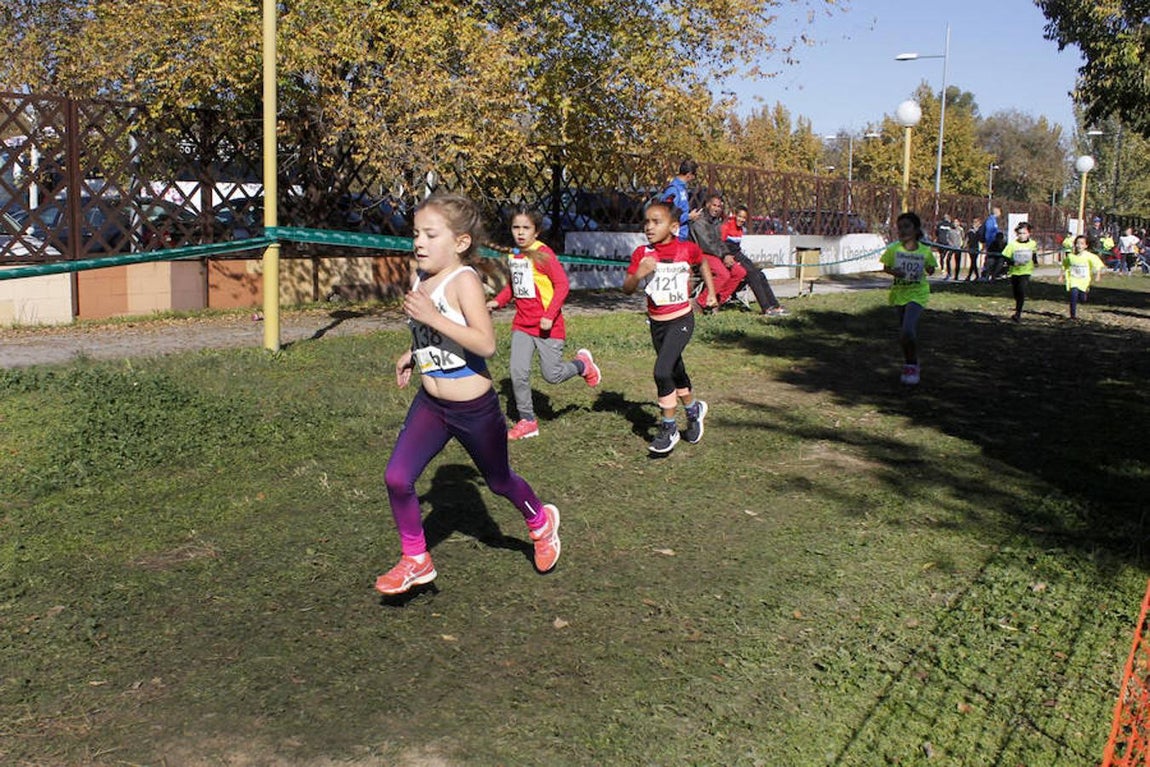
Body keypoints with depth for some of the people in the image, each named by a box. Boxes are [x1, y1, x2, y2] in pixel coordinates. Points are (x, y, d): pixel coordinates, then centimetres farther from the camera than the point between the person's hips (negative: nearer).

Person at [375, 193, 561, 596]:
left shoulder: (463, 280, -22)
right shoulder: (422, 277, 1)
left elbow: (486, 344, -32)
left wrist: (433, 317, -35)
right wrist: (412, 353, 10)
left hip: (474, 408, -6)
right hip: (430, 402, 6)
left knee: (498, 480, 16)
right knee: (397, 477, -6)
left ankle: (541, 522, 47)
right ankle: (416, 561, 13)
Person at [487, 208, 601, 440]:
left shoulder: (543, 254, -14)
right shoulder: (513, 255, 8)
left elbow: (562, 285, -17)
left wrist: (550, 316, -22)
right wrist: (498, 301, 4)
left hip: (548, 326, -6)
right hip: (522, 325, 6)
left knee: (552, 375, 0)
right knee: (517, 372, -5)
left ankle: (582, 363, 31)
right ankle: (527, 421, 8)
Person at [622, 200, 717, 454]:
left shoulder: (687, 249, -9)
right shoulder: (642, 253, -5)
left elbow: (702, 263, 14)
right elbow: (627, 289, -9)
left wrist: (711, 292, 13)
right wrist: (638, 274, -27)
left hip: (681, 320, -4)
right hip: (656, 322, 4)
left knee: (662, 371, -18)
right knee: (676, 372, 19)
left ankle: (668, 428, -4)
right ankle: (694, 409, 44)